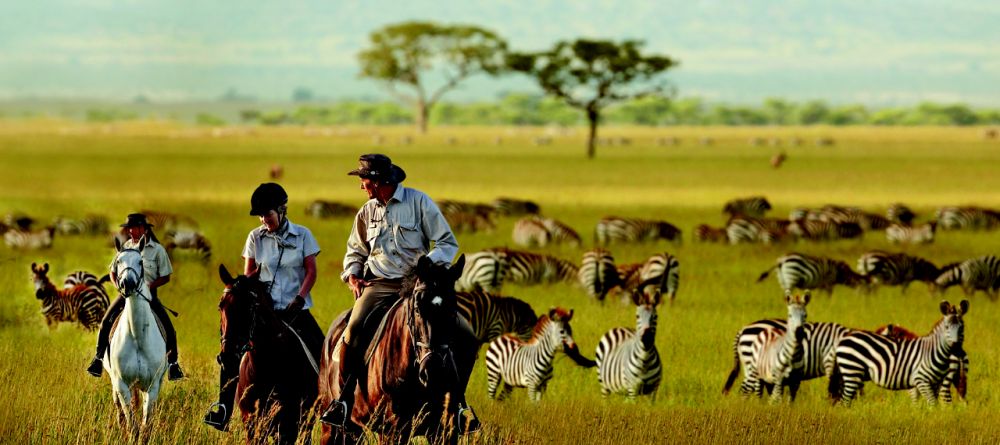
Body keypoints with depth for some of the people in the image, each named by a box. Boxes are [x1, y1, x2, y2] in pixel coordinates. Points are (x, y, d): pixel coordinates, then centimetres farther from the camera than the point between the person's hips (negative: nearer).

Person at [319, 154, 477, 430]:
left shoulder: (419, 202, 1)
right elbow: (356, 251, 27)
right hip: (379, 285, 2)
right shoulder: (367, 212, 13)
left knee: (464, 334, -17)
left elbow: (448, 242, 1)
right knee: (354, 329, -27)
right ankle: (344, 399, -16)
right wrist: (352, 274, 6)